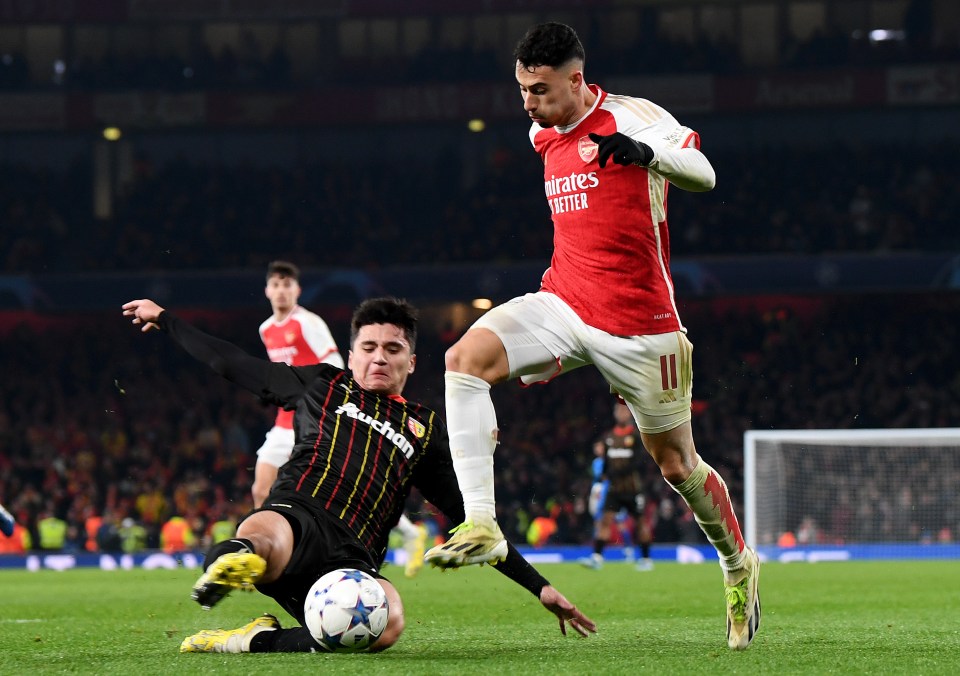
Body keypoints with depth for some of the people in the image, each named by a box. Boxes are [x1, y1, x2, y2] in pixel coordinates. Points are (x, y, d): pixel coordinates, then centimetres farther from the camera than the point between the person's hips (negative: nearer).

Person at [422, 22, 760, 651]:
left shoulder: (634, 117, -11)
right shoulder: (544, 136, 11)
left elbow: (703, 174, -20)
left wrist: (647, 153, -39)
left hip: (640, 323, -5)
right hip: (564, 304, 5)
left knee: (677, 463, 5)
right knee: (466, 357, -22)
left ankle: (739, 564, 33)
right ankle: (482, 527, -26)